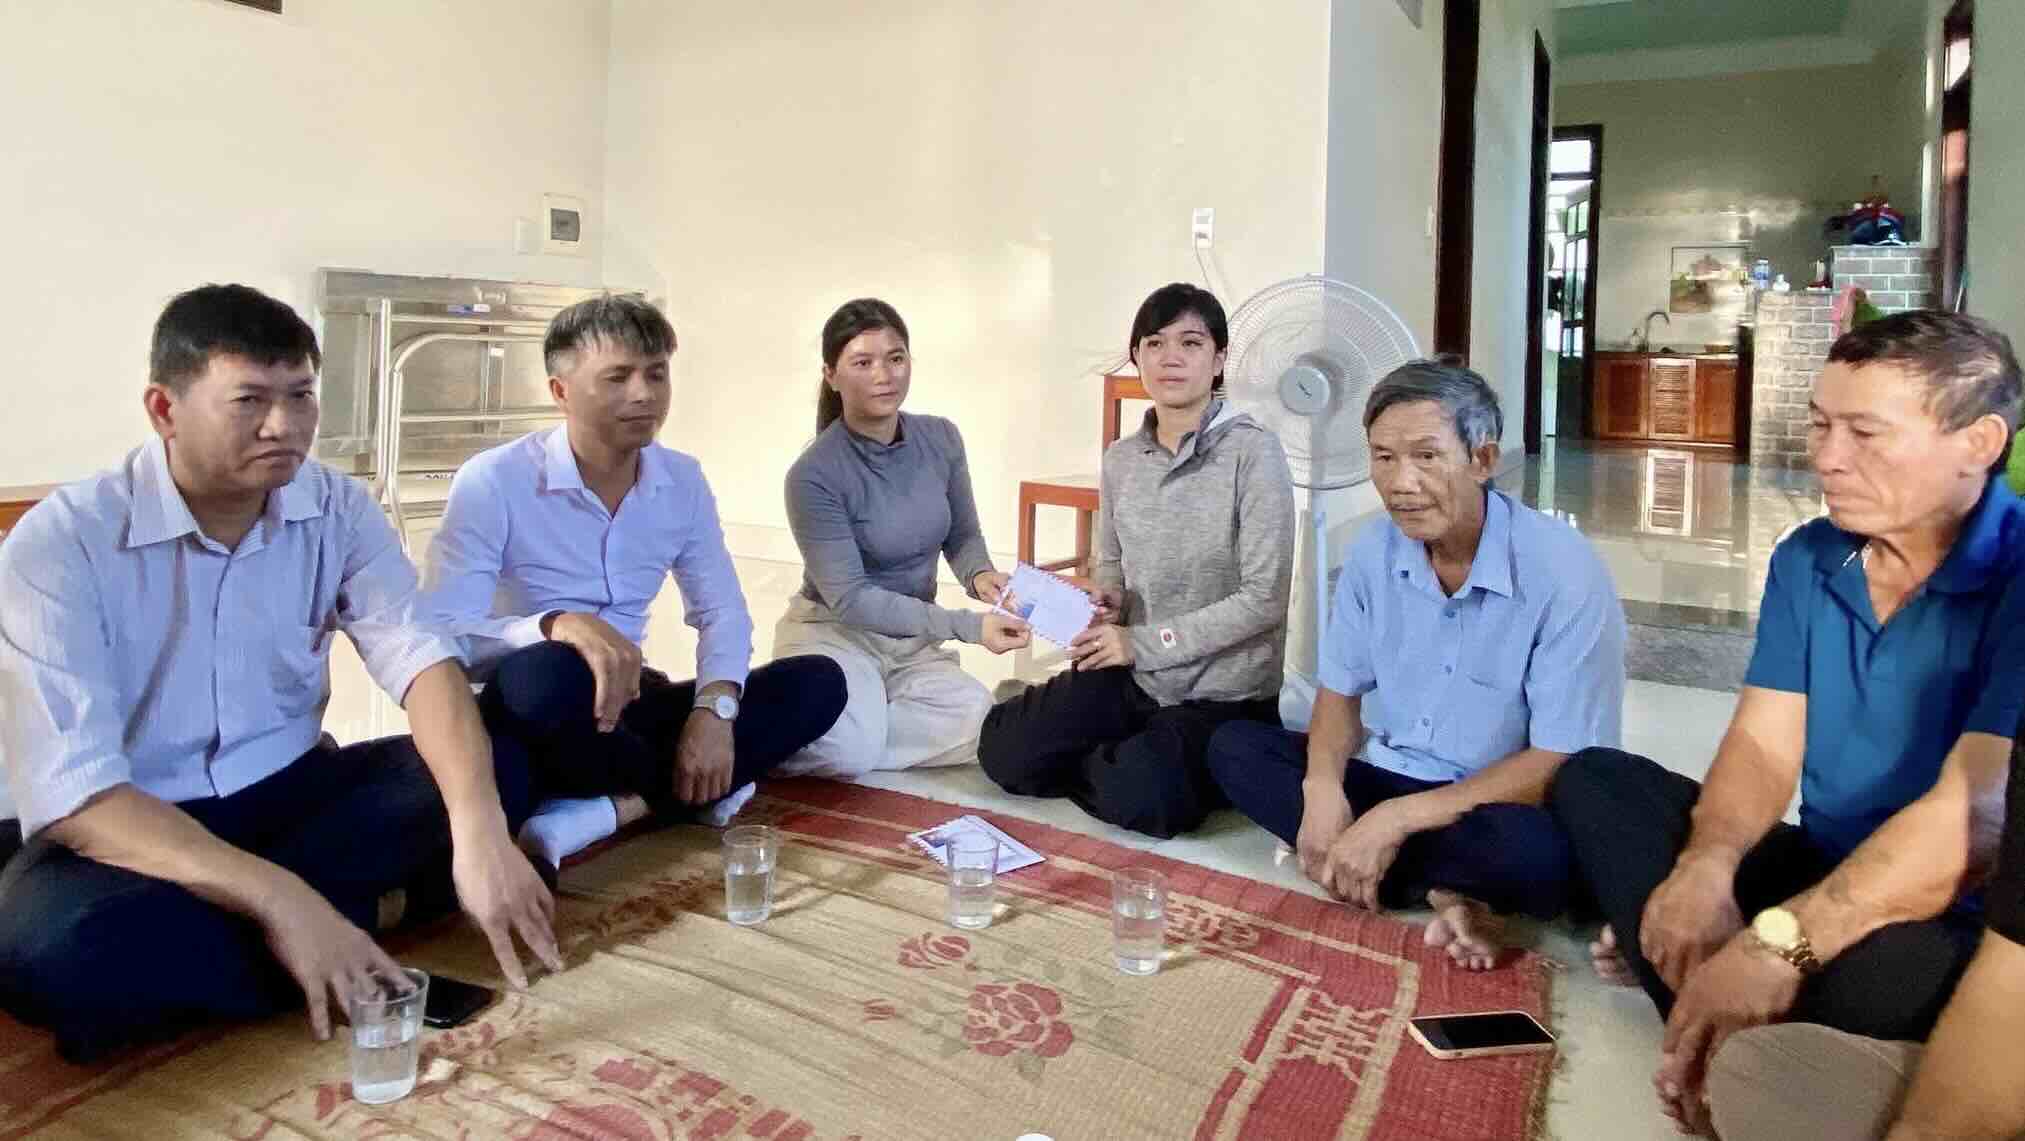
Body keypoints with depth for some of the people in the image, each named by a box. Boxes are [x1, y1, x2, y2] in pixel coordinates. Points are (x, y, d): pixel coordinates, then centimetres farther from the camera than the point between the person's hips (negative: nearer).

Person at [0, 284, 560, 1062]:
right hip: (122, 825, -3)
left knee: (495, 770, -18)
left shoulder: (337, 510, -5)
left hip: (282, 794, 4)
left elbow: (421, 656, -18)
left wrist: (478, 829, -38)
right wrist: (276, 899, -38)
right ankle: (360, 912, -17)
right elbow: (71, 792, -25)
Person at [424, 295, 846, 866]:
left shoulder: (682, 481, 3)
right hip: (529, 717, -5)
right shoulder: (492, 482, -14)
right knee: (546, 675, -41)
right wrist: (555, 625, -40)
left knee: (819, 682, -11)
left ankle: (609, 811, -24)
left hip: (625, 705, 5)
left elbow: (722, 610, 4)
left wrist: (715, 708, -16)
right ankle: (687, 791, -11)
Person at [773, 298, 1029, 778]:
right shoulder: (814, 475, -20)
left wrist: (979, 576, -16)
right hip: (832, 632, -6)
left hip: (914, 640, 6)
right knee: (850, 751, -35)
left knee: (977, 728, -22)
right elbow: (848, 598, -20)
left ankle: (810, 738, -3)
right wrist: (967, 625, -26)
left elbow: (962, 536, 9)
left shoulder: (941, 439, -4)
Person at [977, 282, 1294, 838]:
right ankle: (1125, 760, 14)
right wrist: (1106, 603, -7)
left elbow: (1264, 598, -18)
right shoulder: (1121, 459, 4)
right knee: (1004, 749, -7)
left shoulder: (1254, 452, -15)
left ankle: (1131, 767, 5)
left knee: (1133, 799, -29)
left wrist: (1143, 642, -17)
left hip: (1225, 693, -5)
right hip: (1133, 676, 6)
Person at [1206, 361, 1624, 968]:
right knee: (1233, 747, -12)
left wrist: (1397, 819, -27)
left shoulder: (1563, 572, -22)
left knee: (1539, 854, -39)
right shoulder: (1374, 551, -5)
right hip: (1391, 776, 6)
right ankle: (1443, 893, -19)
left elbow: (1560, 763, -22)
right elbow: (1340, 691, 4)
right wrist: (1323, 788, -18)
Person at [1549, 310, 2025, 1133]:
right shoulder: (1806, 560, 4)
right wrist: (1706, 867, -23)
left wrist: (1781, 944, -38)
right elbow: (1762, 747, -1)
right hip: (1830, 872, 7)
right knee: (1594, 779, -3)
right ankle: (1741, 1053, -19)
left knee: (1883, 972, -41)